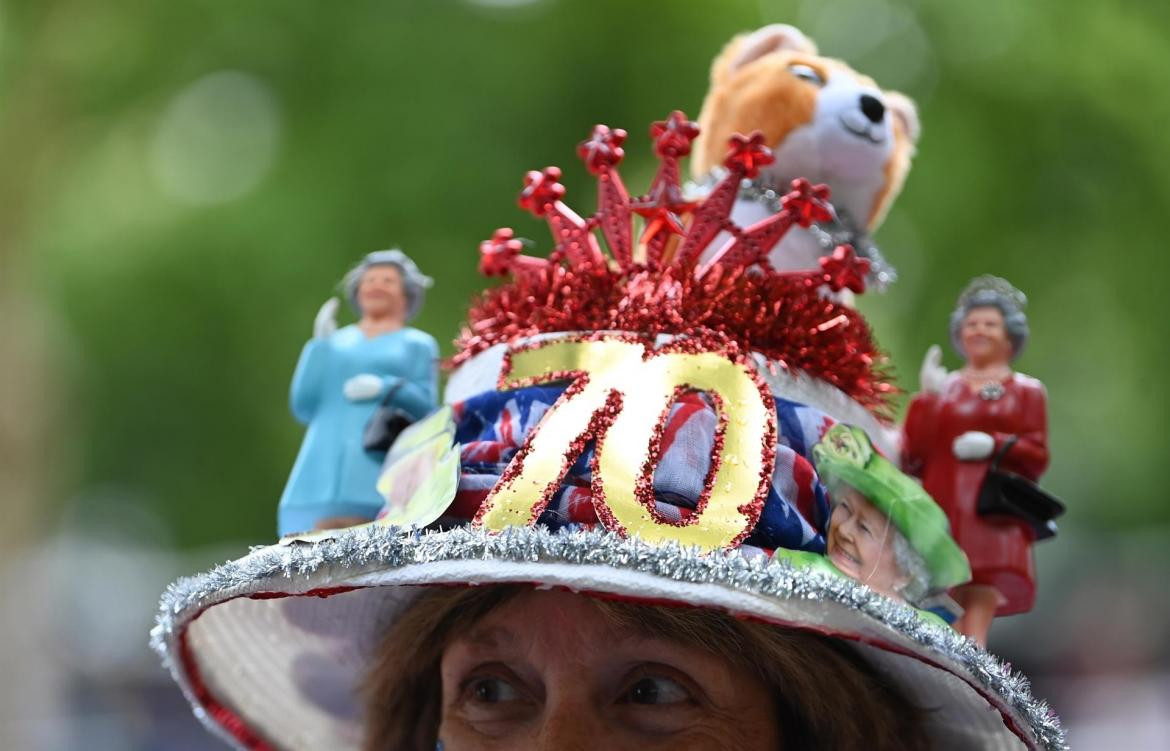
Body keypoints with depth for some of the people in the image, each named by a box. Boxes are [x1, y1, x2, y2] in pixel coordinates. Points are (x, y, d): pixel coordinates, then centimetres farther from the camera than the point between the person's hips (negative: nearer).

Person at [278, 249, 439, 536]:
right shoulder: (335, 343, 24)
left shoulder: (418, 344, 18)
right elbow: (303, 408, 12)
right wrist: (320, 345, 7)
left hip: (383, 462, -2)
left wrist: (386, 388, -13)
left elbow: (425, 405, 4)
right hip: (326, 464, 2)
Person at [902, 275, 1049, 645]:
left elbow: (1037, 456, 4)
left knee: (975, 626, -12)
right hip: (942, 515, 2)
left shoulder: (1027, 391, 15)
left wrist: (995, 445, -12)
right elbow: (910, 457, 7)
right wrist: (927, 397, 0)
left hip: (992, 518, -2)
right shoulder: (943, 388, 17)